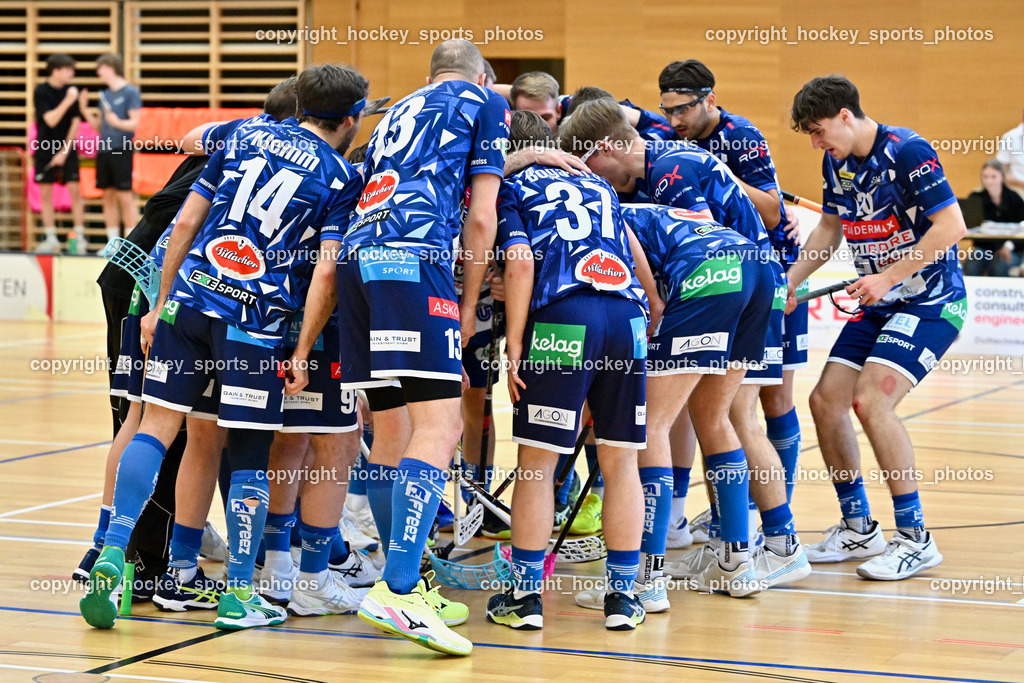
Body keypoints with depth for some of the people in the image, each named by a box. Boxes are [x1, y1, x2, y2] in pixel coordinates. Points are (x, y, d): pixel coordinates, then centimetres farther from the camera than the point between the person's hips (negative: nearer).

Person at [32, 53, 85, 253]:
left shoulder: (72, 91, -1)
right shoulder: (41, 91, -8)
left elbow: (75, 123, 0)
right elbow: (50, 120, -17)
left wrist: (64, 152, -5)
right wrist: (67, 101, -27)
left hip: (67, 148, 1)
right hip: (45, 148, -1)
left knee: (74, 190, -6)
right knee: (45, 192, 2)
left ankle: (79, 237, -1)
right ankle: (51, 239, 8)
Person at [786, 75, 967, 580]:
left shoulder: (907, 152, -19)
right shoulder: (836, 162, 5)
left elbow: (951, 225, -24)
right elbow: (830, 227, 20)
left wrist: (887, 277, -24)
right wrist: (789, 281, 9)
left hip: (931, 302, -8)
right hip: (877, 306, 9)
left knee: (871, 401, -23)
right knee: (826, 401, 1)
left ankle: (915, 538, -13)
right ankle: (859, 530, 16)